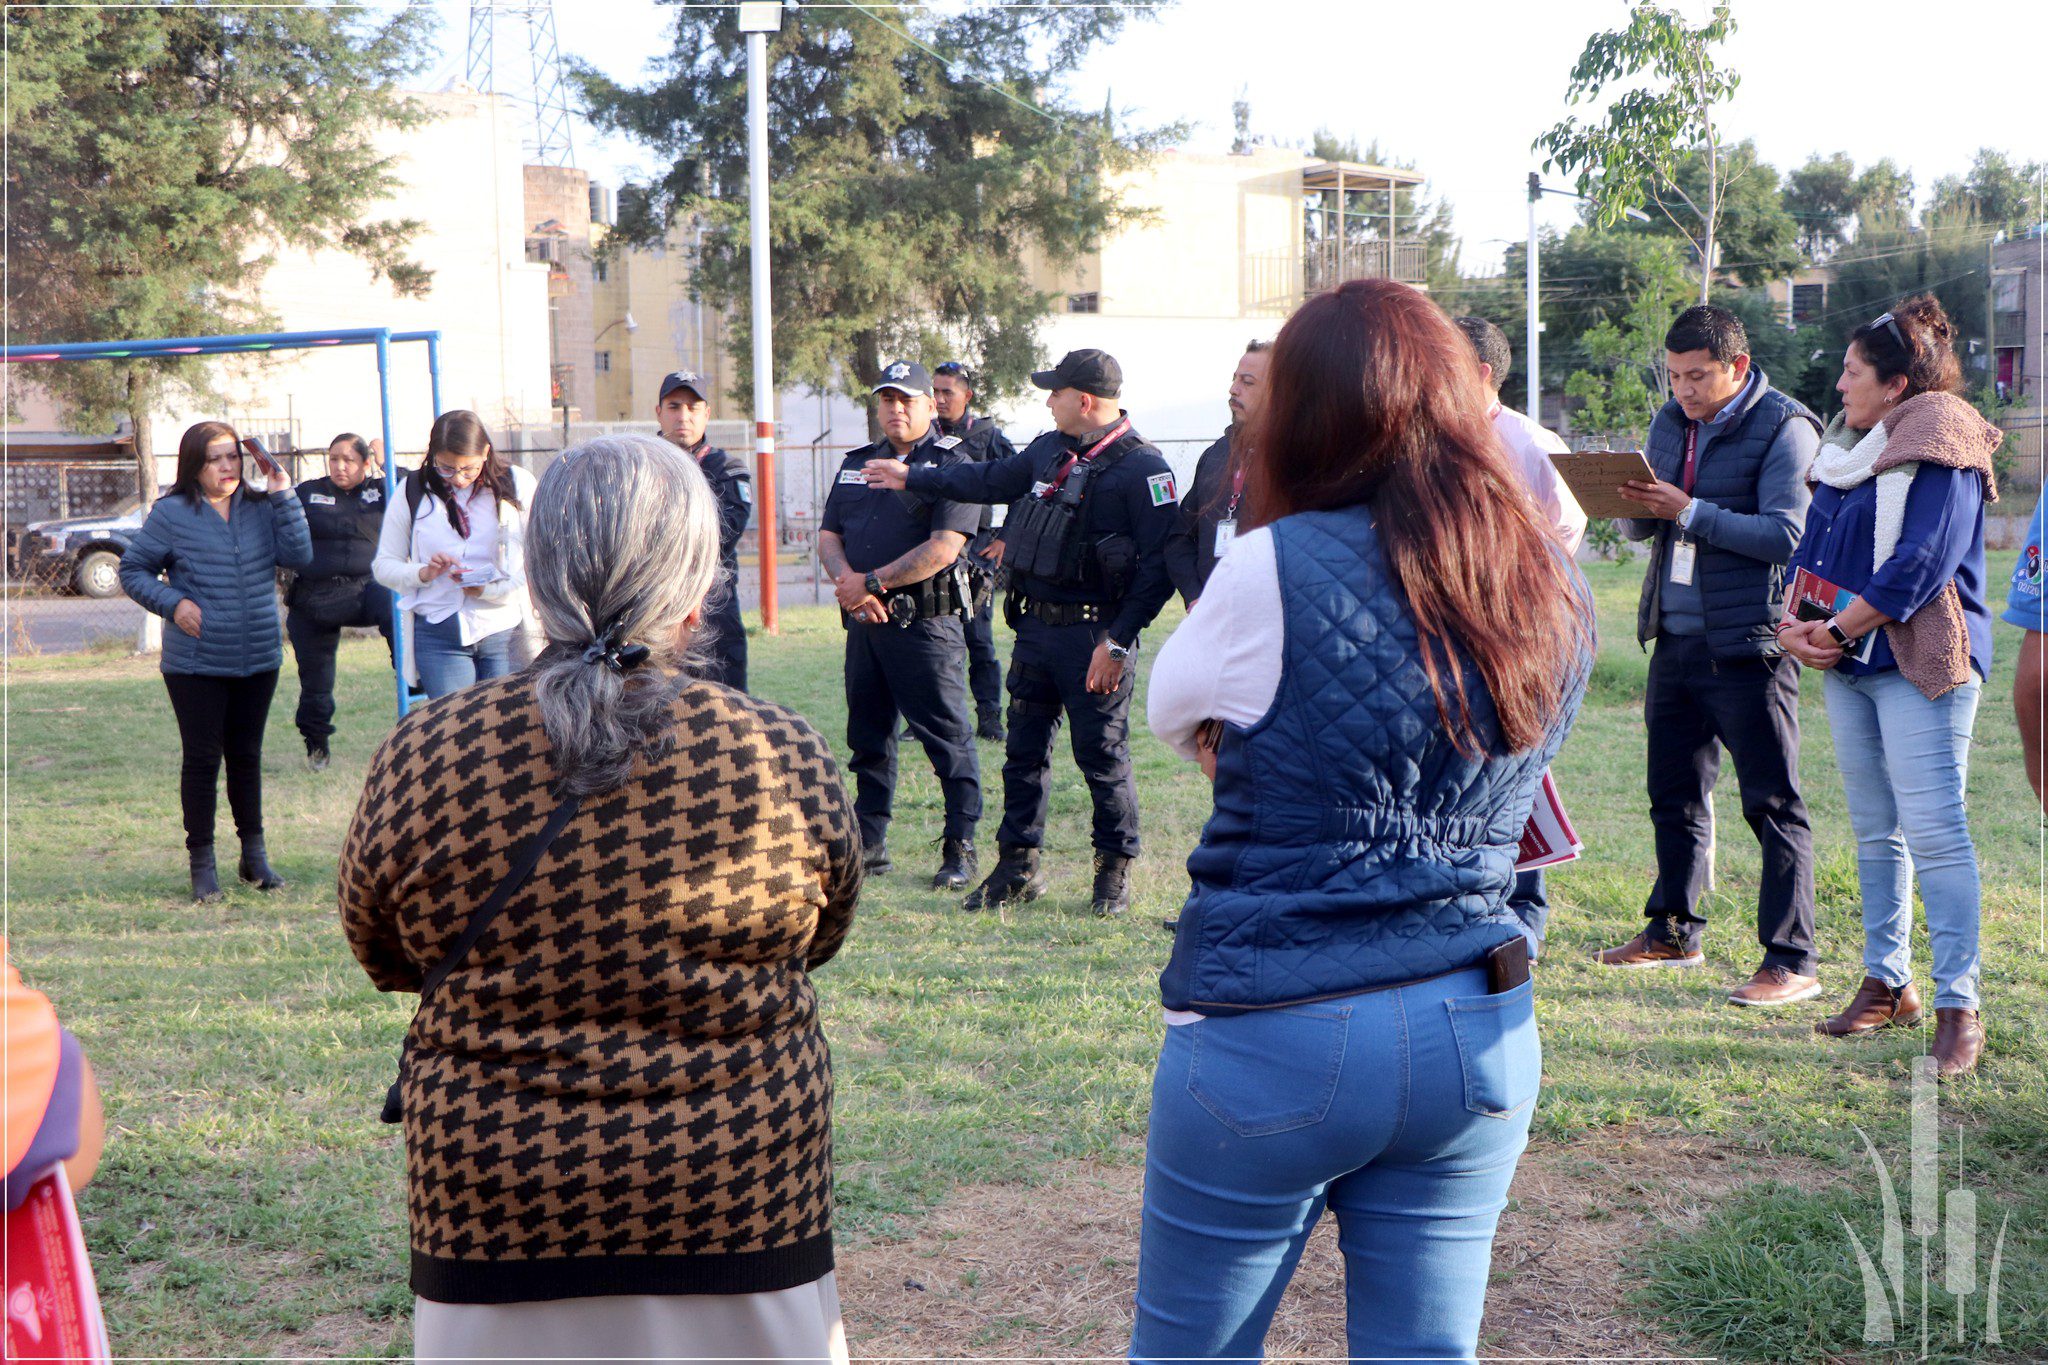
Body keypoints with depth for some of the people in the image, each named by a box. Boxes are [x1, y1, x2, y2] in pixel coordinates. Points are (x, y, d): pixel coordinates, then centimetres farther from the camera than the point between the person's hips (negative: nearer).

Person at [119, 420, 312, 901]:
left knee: (247, 757, 13)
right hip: (196, 665, -3)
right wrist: (173, 603, -13)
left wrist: (283, 497, -12)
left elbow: (299, 556, -7)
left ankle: (254, 855, 24)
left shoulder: (260, 509, 4)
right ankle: (202, 864, 12)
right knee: (202, 760, 2)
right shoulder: (171, 514, -5)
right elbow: (133, 569, 2)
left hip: (258, 661, 3)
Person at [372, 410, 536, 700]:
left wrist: (489, 589, -17)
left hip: (505, 632, -1)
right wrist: (423, 573, -9)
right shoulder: (413, 491, 9)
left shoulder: (517, 484, 3)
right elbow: (383, 564, 12)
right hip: (439, 636, 1)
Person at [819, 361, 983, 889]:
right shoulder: (858, 464, 17)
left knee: (947, 737, -5)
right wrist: (848, 582, -8)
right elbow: (828, 535, 13)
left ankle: (961, 847, 1)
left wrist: (872, 582, -13)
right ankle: (869, 843, 22)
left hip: (926, 623, -7)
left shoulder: (952, 463, -5)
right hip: (864, 622, 7)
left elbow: (944, 548, -15)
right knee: (868, 737, 13)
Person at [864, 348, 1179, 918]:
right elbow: (991, 480, 30)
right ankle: (1017, 868, 22)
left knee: (1102, 755, 0)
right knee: (1024, 750, 11)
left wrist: (1118, 642, -20)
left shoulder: (1141, 467, -12)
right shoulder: (1049, 450, 12)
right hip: (1034, 628, 7)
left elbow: (1158, 565, -16)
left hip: (1092, 633, -7)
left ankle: (1115, 873, 14)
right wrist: (913, 477, 37)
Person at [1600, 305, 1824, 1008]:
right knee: (1675, 794, 16)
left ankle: (1792, 961, 0)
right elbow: (1643, 528, 16)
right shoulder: (1670, 423, 13)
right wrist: (1636, 505, -7)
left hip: (1748, 645, -7)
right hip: (1675, 636, 7)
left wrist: (1689, 511, -22)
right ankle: (1674, 931, 30)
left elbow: (1785, 534, -17)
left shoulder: (1783, 426, -8)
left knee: (1773, 803, -4)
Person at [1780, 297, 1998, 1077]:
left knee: (1935, 832, -10)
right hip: (1848, 663, 8)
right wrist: (1796, 623, -2)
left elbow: (1922, 563, -18)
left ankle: (1958, 1007, -7)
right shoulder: (1848, 448, 16)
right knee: (1875, 831, 12)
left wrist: (1839, 629, -15)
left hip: (1919, 663, -8)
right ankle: (1886, 984, 21)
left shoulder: (1941, 449, -9)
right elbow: (1814, 546, 15)